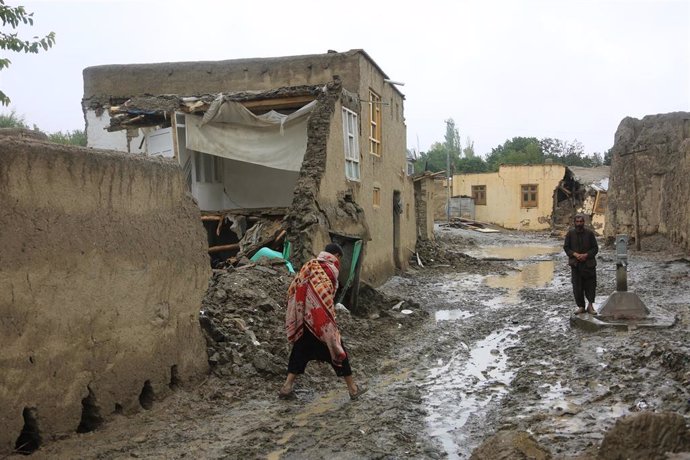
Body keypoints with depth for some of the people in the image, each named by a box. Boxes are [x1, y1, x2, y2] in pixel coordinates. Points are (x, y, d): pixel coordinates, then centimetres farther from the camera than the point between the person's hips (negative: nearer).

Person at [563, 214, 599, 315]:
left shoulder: (589, 233, 2)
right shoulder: (570, 233, 4)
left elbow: (595, 248, 3)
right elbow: (566, 247, 6)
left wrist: (586, 255, -12)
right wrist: (575, 254, -10)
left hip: (588, 263, 0)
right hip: (575, 264, 1)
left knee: (590, 285, -1)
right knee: (577, 287, 0)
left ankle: (590, 305, 12)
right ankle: (581, 306, 9)